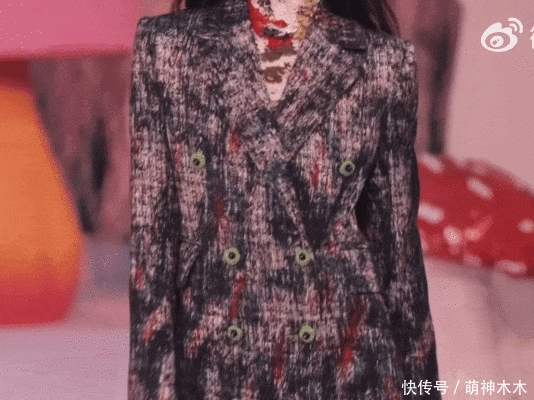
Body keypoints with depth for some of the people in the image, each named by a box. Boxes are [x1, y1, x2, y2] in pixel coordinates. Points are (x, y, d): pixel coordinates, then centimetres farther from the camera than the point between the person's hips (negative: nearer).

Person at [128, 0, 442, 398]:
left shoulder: (384, 63, 2)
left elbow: (398, 236, 5)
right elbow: (148, 230, -1)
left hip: (345, 363, 0)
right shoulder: (167, 47, 1)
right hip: (214, 365, 0)